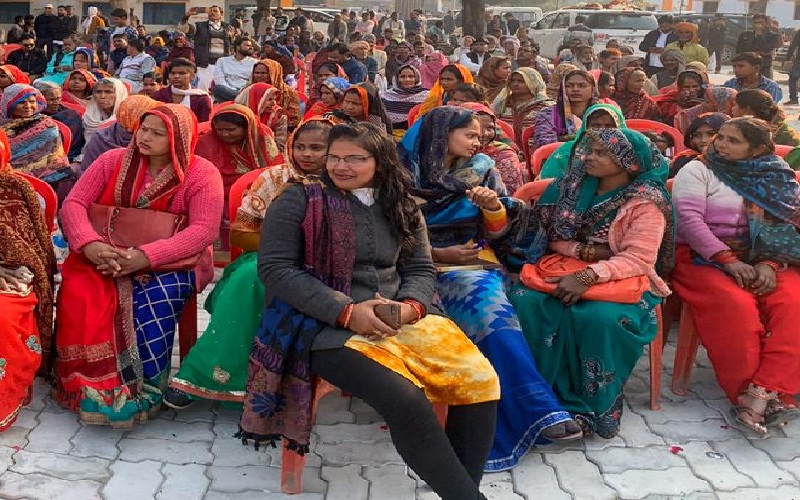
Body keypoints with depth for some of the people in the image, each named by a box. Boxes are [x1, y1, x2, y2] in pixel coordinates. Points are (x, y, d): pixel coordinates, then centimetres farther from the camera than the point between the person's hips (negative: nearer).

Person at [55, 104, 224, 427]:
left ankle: (141, 396, -11)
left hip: (170, 263, -3)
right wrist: (89, 244, -22)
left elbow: (204, 230, -17)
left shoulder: (202, 174, -6)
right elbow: (74, 203, 1)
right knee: (79, 295, -26)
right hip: (105, 256, 3)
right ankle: (90, 393, -13)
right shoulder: (113, 160, 5)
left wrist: (146, 256, -27)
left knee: (151, 308, -32)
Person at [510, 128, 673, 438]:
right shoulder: (574, 187, 10)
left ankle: (593, 410, -20)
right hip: (565, 269, 5)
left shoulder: (646, 203, -6)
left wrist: (588, 276, -28)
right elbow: (554, 238, 11)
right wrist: (586, 250, -9)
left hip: (622, 279, -4)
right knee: (524, 301, -27)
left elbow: (637, 260, -14)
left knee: (598, 317, -38)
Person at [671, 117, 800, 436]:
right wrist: (729, 260, -18)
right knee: (736, 307, -34)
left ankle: (764, 391, -32)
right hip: (703, 257, -4)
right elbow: (689, 219, -9)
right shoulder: (697, 170, 5)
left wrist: (769, 264, -10)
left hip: (759, 261, 4)